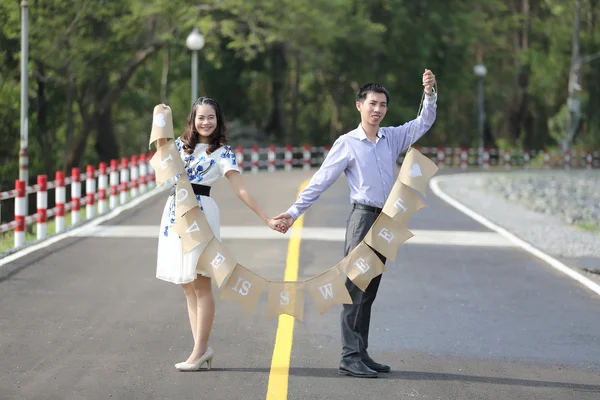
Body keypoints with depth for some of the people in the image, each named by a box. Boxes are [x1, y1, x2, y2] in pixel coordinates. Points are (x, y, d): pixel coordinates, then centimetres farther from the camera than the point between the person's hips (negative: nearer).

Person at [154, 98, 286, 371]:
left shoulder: (222, 152, -1)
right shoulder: (181, 144, 13)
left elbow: (240, 189, -6)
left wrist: (267, 219, -15)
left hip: (200, 213, -5)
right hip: (176, 212, 5)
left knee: (201, 284, -5)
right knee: (188, 286, 6)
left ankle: (200, 349, 0)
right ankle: (201, 347, 9)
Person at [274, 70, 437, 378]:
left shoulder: (392, 138, 13)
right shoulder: (347, 143, -3)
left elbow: (424, 122, 16)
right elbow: (320, 181, -2)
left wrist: (430, 93, -1)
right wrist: (294, 212, -6)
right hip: (363, 217, -6)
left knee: (369, 292, 9)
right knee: (355, 289, -9)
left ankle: (361, 355, 12)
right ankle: (349, 358, -11)